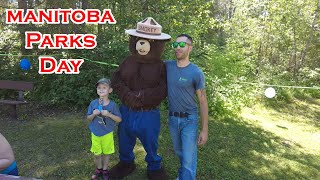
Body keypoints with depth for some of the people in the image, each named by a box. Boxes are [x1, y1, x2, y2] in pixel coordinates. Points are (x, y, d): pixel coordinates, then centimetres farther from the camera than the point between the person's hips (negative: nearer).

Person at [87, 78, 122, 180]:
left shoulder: (112, 105, -14)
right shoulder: (93, 103, -9)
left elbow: (119, 119, -11)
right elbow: (88, 118, 0)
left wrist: (109, 114, -26)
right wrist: (93, 114, -21)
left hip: (107, 134, -1)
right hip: (95, 133, 1)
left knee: (106, 153, 16)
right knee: (97, 154, 15)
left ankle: (105, 170, 38)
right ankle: (99, 169, 39)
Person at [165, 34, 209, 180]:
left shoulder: (196, 73, -16)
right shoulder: (167, 66, -5)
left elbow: (203, 102, -11)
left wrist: (204, 130, -11)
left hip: (189, 119, -4)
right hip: (172, 118, 5)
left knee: (189, 158, 1)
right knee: (179, 151, 25)